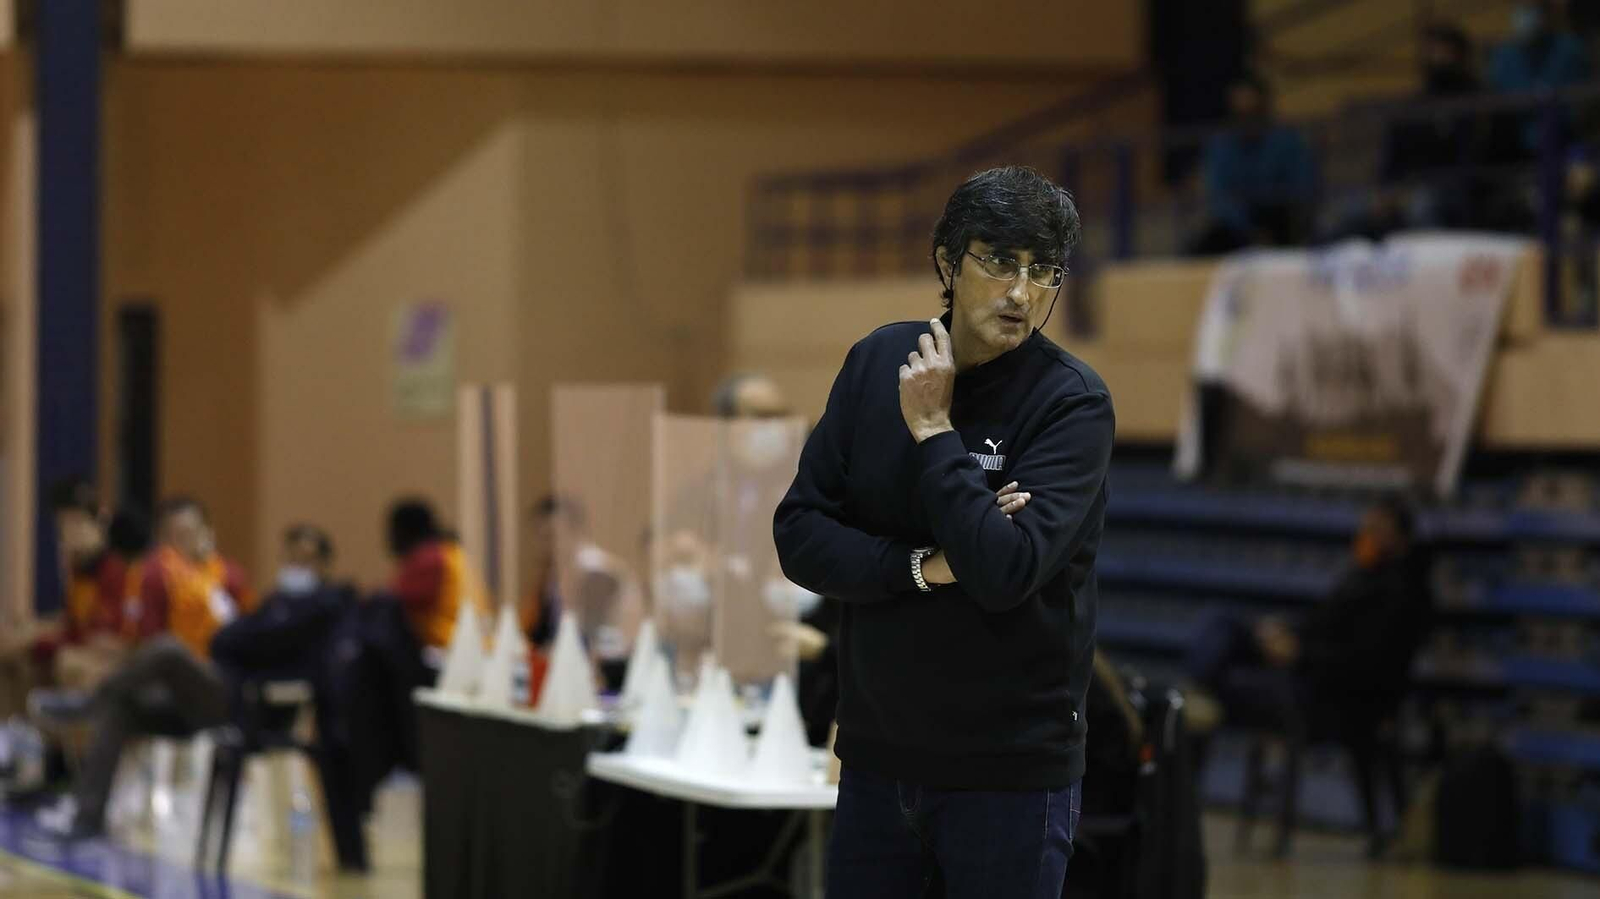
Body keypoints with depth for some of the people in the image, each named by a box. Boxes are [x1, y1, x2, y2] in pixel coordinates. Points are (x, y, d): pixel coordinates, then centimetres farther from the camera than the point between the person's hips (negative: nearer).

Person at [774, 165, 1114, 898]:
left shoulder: (1071, 403, -12)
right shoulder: (877, 363, 1)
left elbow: (1004, 571, -23)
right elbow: (799, 536, -1)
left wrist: (932, 428, -16)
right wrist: (925, 566, -15)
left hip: (1010, 773, -4)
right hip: (877, 755, 4)